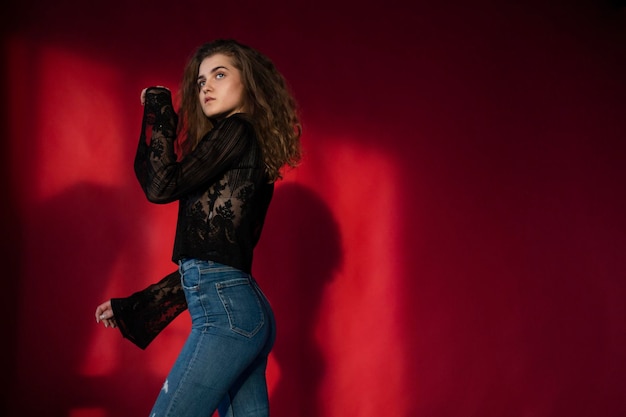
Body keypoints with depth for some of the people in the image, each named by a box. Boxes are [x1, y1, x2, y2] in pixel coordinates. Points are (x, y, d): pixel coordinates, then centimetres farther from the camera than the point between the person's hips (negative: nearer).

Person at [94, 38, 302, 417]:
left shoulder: (237, 131, -3)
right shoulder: (251, 154, 23)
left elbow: (162, 186, -11)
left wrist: (158, 107, 1)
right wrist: (133, 307, 26)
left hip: (225, 310, -9)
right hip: (249, 311, 9)